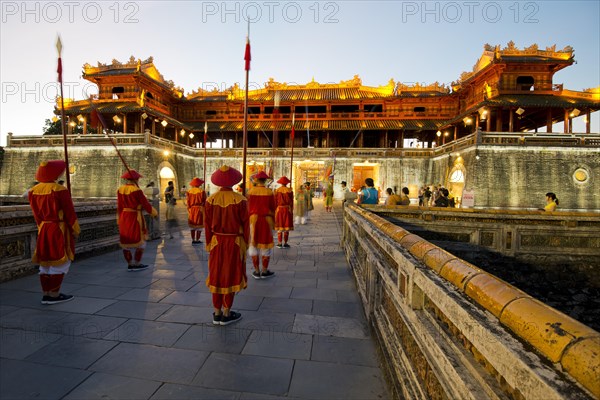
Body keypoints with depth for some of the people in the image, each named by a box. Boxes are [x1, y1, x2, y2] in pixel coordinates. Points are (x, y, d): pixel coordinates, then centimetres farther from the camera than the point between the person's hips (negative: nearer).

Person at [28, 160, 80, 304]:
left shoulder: (33, 191, 5)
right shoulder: (59, 190, -17)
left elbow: (36, 214, 12)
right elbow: (69, 213, -13)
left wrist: (42, 228, 22)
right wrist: (75, 230, -2)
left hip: (43, 230, 8)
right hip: (59, 230, -7)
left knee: (45, 261, 13)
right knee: (60, 262, 1)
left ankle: (46, 294, 20)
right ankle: (54, 295, 6)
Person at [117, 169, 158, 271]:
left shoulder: (120, 190, 4)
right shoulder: (136, 190, -17)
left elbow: (119, 206, 9)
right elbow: (145, 204, -12)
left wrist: (119, 220, 16)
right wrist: (154, 213, 3)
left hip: (124, 218, 8)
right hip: (135, 218, -7)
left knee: (126, 241, 10)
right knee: (140, 241, 3)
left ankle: (130, 264, 17)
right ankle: (137, 264, 6)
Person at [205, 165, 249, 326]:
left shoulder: (210, 200, -4)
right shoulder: (240, 200, -13)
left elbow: (207, 226, 0)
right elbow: (245, 225, -9)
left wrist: (209, 245, 11)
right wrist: (245, 245, 3)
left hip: (216, 242, 3)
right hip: (235, 243, -3)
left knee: (217, 276, 13)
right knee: (231, 276, 8)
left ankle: (217, 313, 23)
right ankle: (226, 314, 18)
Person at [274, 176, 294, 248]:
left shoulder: (277, 190, -3)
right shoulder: (290, 191, -5)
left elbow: (275, 201, -2)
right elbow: (291, 202, -3)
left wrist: (275, 210, 6)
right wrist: (291, 211, 6)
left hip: (279, 209, 1)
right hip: (287, 209, -1)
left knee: (280, 226, 7)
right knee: (287, 227, 4)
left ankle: (279, 243, 6)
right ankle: (285, 243, 6)